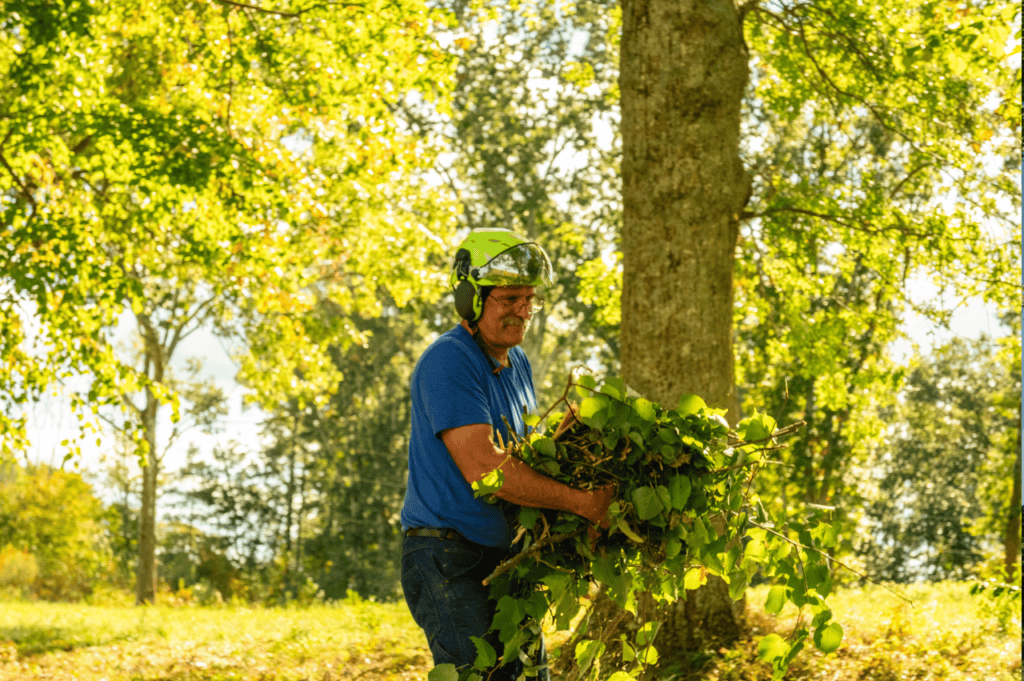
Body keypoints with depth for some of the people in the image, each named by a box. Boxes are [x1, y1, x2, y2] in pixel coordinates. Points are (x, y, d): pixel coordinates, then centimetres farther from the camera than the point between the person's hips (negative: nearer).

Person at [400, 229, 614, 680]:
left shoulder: (518, 364, 15)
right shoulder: (447, 361, -16)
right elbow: (480, 465, -25)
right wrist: (583, 503, -25)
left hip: (504, 556, 9)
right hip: (447, 558, -9)